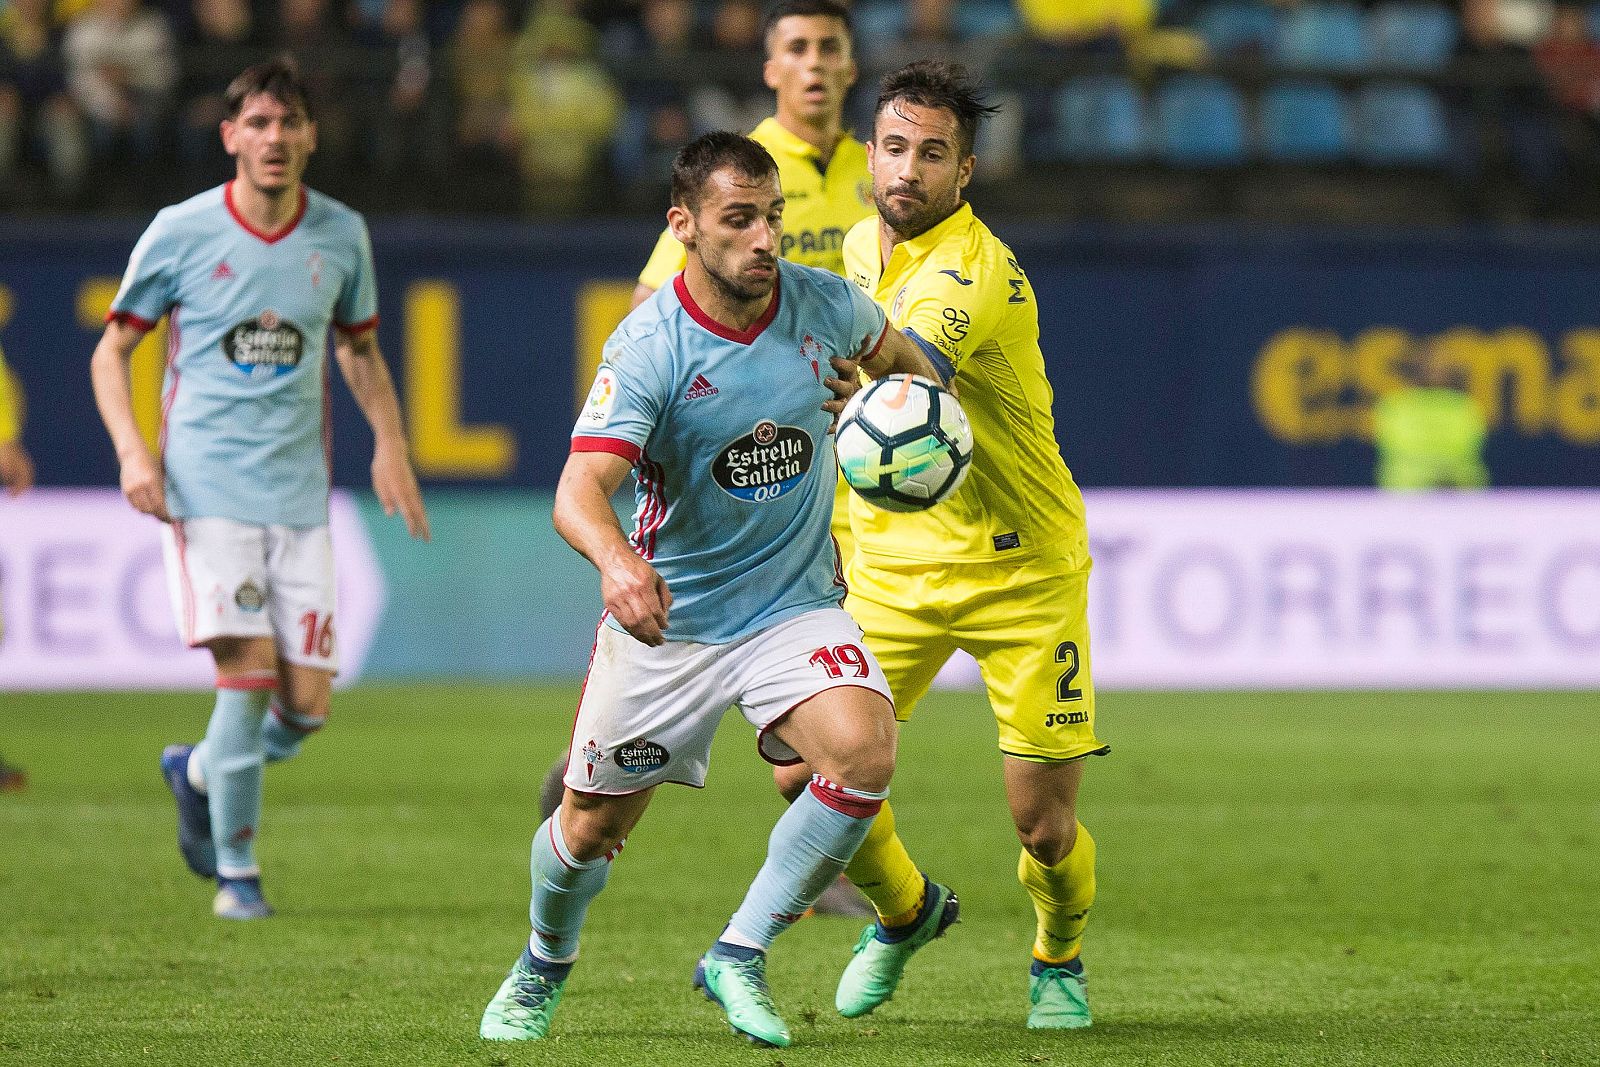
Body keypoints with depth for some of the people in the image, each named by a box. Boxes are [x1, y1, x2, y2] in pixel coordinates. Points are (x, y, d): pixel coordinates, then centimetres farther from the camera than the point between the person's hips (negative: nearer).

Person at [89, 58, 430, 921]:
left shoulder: (340, 234, 6)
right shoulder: (181, 233, -3)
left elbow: (359, 346, 22)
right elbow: (111, 350, 5)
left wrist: (389, 443, 7)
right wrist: (132, 451, -10)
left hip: (299, 494, 4)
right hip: (205, 487, -3)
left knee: (306, 705, -2)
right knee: (248, 673, -16)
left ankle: (198, 773, 29)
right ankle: (236, 872, -1)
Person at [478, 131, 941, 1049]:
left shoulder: (825, 304, -7)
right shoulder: (649, 346, -20)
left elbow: (893, 351, 20)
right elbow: (580, 489, -33)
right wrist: (617, 562, -52)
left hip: (796, 604, 2)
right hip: (665, 615, -2)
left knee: (865, 750, -25)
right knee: (592, 828, 7)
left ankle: (740, 958, -9)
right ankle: (545, 966, 42)